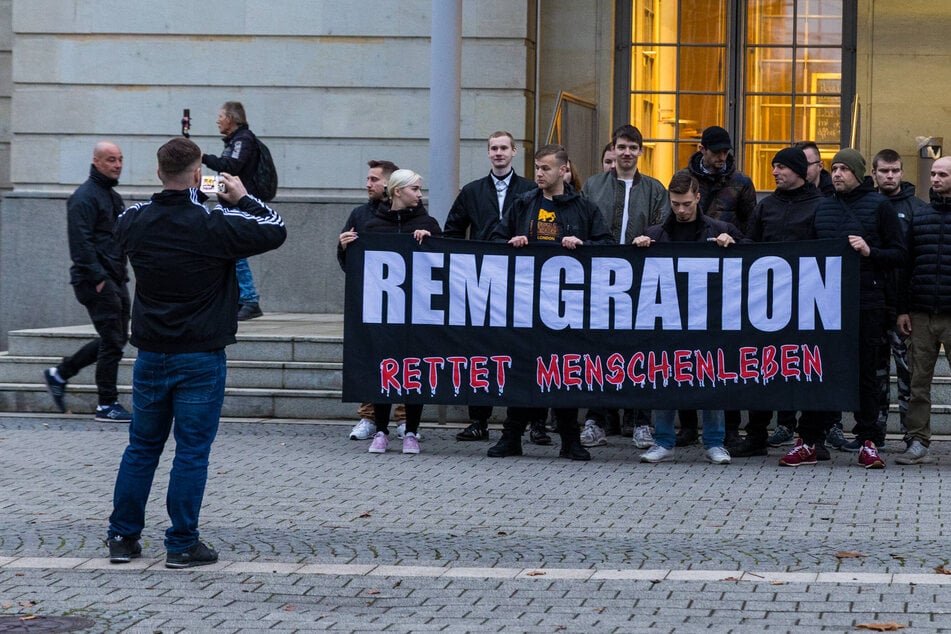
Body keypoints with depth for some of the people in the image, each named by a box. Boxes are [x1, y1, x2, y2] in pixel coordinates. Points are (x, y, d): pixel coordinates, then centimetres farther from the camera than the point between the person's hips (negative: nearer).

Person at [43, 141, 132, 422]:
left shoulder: (113, 196, 18)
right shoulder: (85, 197, -13)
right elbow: (81, 242, -20)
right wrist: (98, 277, -22)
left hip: (114, 279, 10)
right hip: (97, 281, -10)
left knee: (115, 338, 13)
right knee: (113, 340, -7)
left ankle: (60, 373, 23)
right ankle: (107, 405, 1)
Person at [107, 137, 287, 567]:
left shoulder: (134, 221, -3)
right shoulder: (215, 224, -15)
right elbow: (276, 231, -4)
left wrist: (183, 197, 18)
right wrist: (241, 199, 10)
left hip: (151, 355, 4)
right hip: (201, 356, -4)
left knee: (141, 447, 15)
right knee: (192, 451, 2)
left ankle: (122, 537, 18)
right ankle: (181, 545, 5)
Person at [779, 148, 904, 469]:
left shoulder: (879, 206, 2)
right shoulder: (822, 207, 14)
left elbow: (898, 254, 0)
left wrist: (870, 252, -16)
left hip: (867, 306, -3)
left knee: (866, 373, 3)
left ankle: (868, 441, 10)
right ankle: (808, 442, 7)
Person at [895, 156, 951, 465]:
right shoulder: (919, 216, 13)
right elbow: (907, 264, 14)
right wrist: (903, 309, 9)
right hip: (921, 316, 4)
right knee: (919, 381, 4)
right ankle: (918, 443, 9)